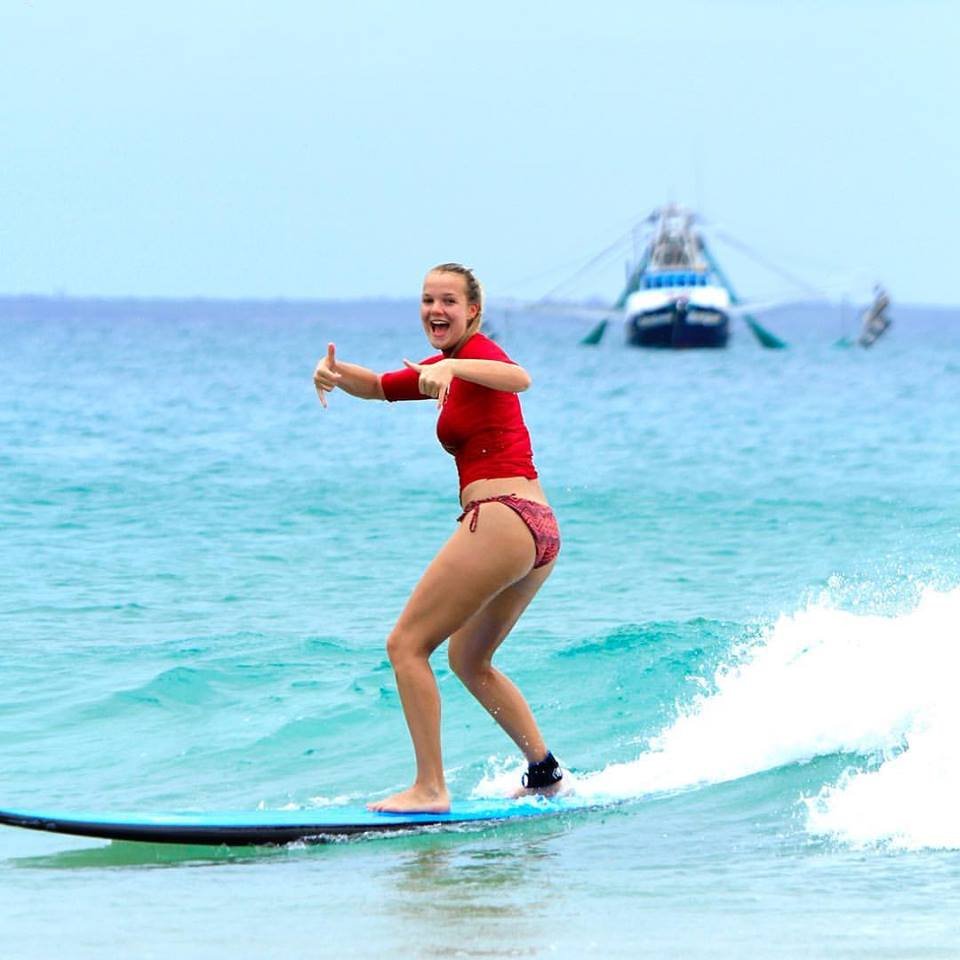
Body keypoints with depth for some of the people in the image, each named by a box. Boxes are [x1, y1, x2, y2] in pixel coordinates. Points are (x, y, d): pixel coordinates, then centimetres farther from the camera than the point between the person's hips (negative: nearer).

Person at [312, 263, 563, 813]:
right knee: (470, 659, 25)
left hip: (500, 517, -10)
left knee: (407, 645, -6)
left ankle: (430, 790, -12)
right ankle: (545, 774, 25)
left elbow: (520, 379, -29)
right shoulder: (450, 366, 22)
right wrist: (335, 370, 3)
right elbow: (377, 387, 25)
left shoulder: (477, 351, -6)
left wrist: (451, 367, -45)